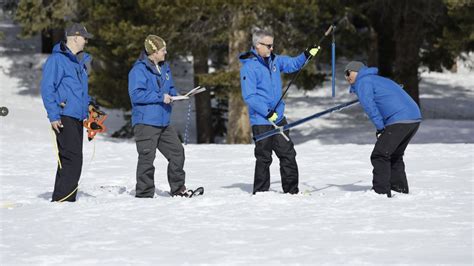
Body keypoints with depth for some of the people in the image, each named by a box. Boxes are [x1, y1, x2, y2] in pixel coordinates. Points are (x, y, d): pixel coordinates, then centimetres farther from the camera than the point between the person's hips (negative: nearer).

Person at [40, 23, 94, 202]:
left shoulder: (81, 61, 19)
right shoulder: (57, 59, -8)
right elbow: (47, 88, -13)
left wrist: (89, 110, 22)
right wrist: (53, 116, -17)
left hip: (77, 118, 9)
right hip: (64, 118, -9)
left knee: (70, 160, 10)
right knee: (72, 158, -16)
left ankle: (67, 199, 14)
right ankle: (61, 199, -16)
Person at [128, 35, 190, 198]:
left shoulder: (164, 68, 14)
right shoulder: (139, 70, -12)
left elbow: (170, 89, 27)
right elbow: (136, 94, -21)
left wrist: (173, 95, 3)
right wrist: (160, 97, -20)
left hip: (163, 122, 8)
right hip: (145, 122, -8)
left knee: (177, 152, 10)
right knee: (147, 158, -6)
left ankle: (178, 189, 23)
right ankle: (144, 194, 0)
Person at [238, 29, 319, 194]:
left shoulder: (274, 61, 8)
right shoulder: (249, 67, -14)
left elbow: (293, 64, 24)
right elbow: (249, 96, -18)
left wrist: (306, 55, 5)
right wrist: (267, 112, -22)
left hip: (278, 117, 7)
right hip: (261, 121, -7)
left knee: (288, 154, 8)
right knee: (264, 158, 0)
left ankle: (291, 190, 15)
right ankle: (260, 192, 10)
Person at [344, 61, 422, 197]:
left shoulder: (363, 82, 3)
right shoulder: (379, 80, 32)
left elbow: (369, 106, -12)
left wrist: (380, 128, -11)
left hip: (399, 120, -9)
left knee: (379, 156, -6)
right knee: (395, 156, 23)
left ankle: (381, 192, -10)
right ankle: (401, 190, 25)